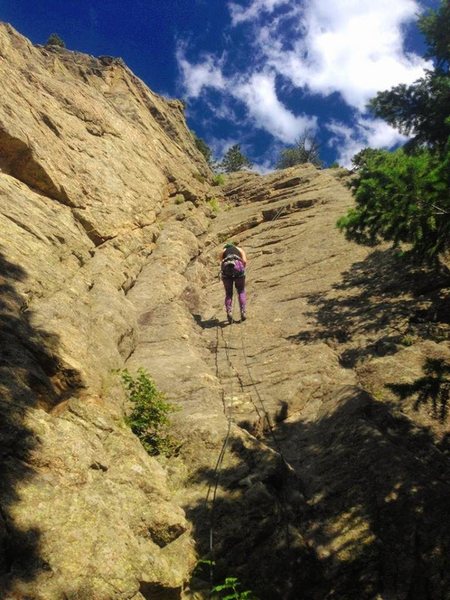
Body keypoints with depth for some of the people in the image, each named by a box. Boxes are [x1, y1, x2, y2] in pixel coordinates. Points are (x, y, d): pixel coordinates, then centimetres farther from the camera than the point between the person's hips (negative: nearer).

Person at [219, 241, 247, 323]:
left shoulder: (223, 251, 32)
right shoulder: (239, 249, 31)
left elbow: (222, 263, 15)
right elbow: (244, 261, 12)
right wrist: (242, 271, 24)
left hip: (226, 267, 1)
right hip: (238, 265, 0)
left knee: (228, 293, 12)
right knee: (241, 291, 14)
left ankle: (229, 312, -6)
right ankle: (243, 312, 2)